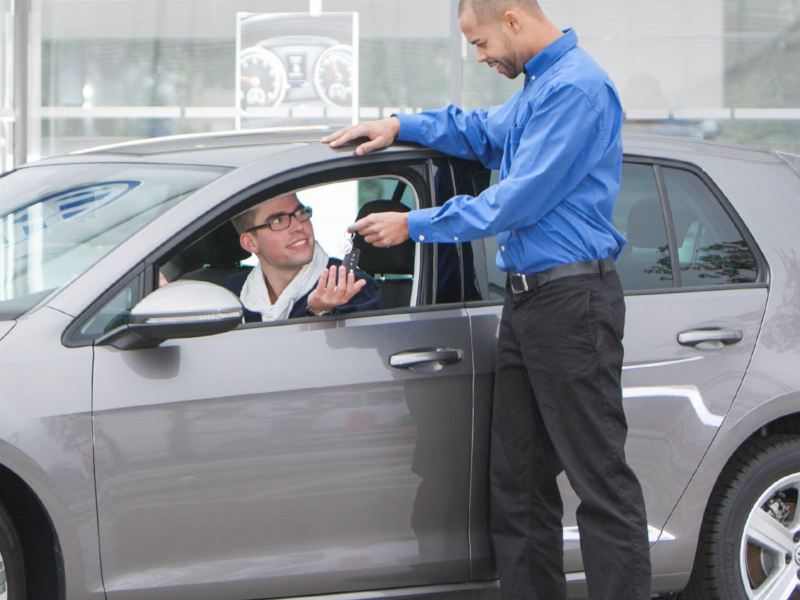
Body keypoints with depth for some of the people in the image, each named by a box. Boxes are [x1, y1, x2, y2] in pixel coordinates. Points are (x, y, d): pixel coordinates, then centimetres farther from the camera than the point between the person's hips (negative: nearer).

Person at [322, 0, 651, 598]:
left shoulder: (577, 88, -15)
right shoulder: (539, 85, 17)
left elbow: (517, 202, -17)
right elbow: (482, 132, 37)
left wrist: (413, 225, -8)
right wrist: (400, 125, 23)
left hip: (573, 300, -10)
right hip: (526, 297, 10)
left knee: (601, 481, -8)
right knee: (519, 481, 11)